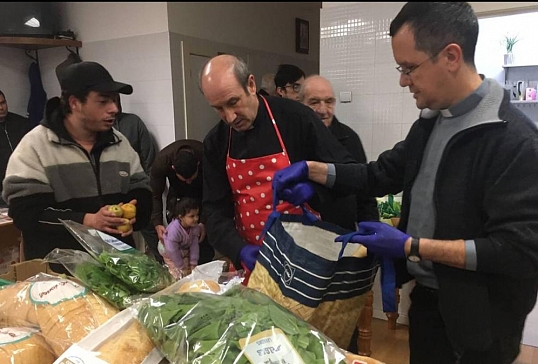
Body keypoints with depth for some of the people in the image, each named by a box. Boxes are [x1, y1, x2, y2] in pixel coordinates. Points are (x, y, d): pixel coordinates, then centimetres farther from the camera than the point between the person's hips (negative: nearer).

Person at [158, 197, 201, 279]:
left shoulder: (195, 227, -24)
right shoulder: (174, 230, -40)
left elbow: (194, 245, -14)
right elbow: (172, 251, -31)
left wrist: (193, 263, -12)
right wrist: (182, 267, -21)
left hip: (184, 250, 5)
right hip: (168, 251, -5)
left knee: (190, 271, 4)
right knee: (179, 274, -7)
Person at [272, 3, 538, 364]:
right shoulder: (429, 124, 3)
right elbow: (380, 176, 10)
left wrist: (411, 246, -24)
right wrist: (310, 169, 0)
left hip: (480, 318, -7)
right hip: (425, 296, 7)